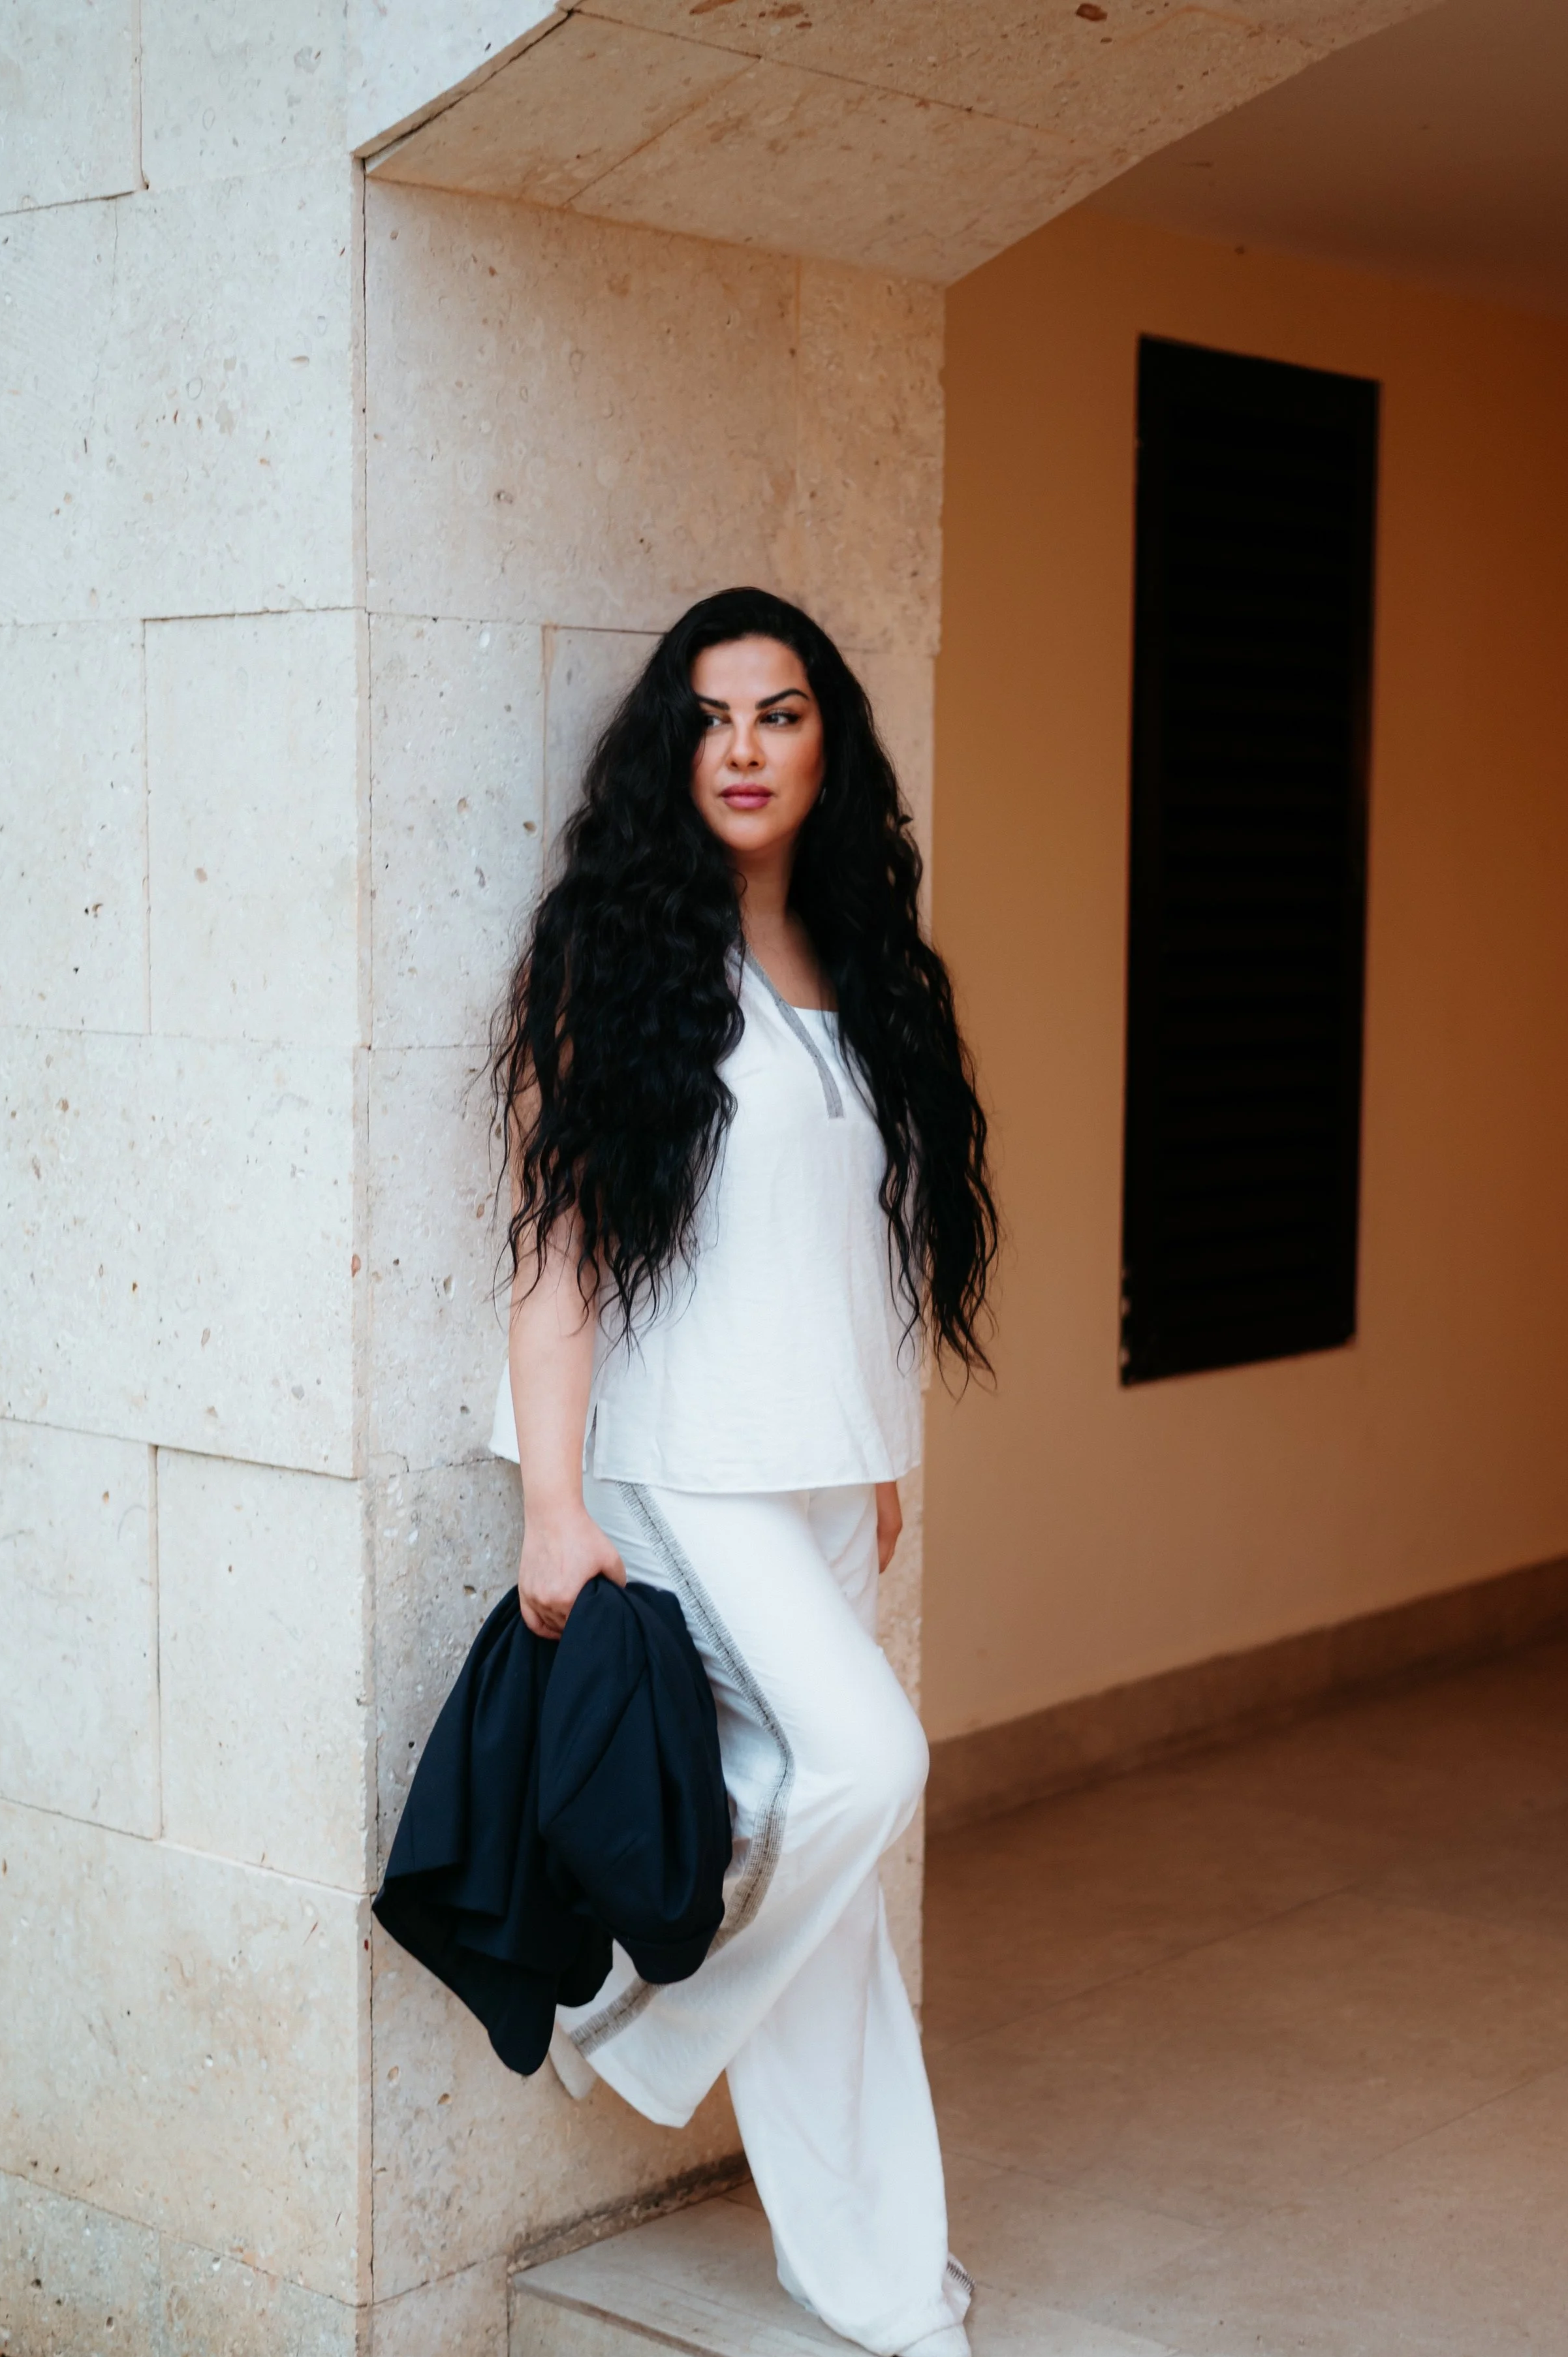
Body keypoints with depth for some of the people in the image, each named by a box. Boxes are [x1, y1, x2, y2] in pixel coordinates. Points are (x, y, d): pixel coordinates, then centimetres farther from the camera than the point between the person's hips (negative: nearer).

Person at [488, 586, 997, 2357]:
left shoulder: (858, 971, 12)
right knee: (862, 1759, -21)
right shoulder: (621, 952, -7)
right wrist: (553, 1506, -16)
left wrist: (882, 1459, 18)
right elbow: (557, 1231, -11)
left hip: (820, 1460, 6)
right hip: (678, 1462, -6)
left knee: (810, 1817, 8)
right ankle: (630, 2001, 5)